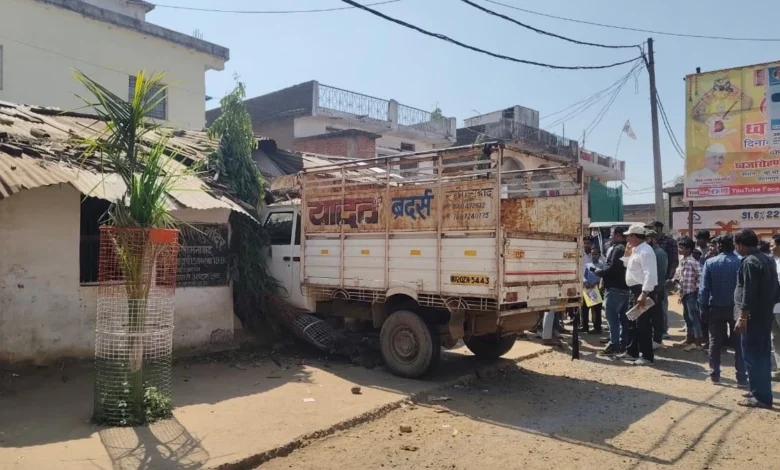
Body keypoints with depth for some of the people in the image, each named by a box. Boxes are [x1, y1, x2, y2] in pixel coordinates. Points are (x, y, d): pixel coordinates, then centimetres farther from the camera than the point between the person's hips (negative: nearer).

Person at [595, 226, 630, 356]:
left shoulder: (617, 249, -14)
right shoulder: (627, 249, 16)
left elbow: (612, 268, -22)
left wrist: (598, 272, -7)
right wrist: (604, 275, 12)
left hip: (615, 288, -10)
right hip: (625, 287, 10)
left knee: (612, 316, -7)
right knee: (623, 317, 12)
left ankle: (614, 344, -7)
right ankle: (624, 343, 17)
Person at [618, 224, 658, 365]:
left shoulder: (645, 251, -18)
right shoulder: (635, 250, 14)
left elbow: (650, 274, -26)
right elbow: (629, 265, 26)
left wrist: (644, 294, -32)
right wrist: (627, 254, 11)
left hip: (642, 290, -11)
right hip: (634, 290, 11)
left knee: (642, 324, -4)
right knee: (632, 322, 18)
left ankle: (647, 356, 4)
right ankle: (631, 351, 30)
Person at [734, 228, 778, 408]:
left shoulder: (749, 262, -17)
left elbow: (749, 293, -23)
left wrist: (742, 317, -22)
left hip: (753, 317, -10)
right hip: (765, 315, 10)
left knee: (752, 356, -4)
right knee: (763, 354, 15)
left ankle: (761, 396, 0)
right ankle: (762, 391, 23)